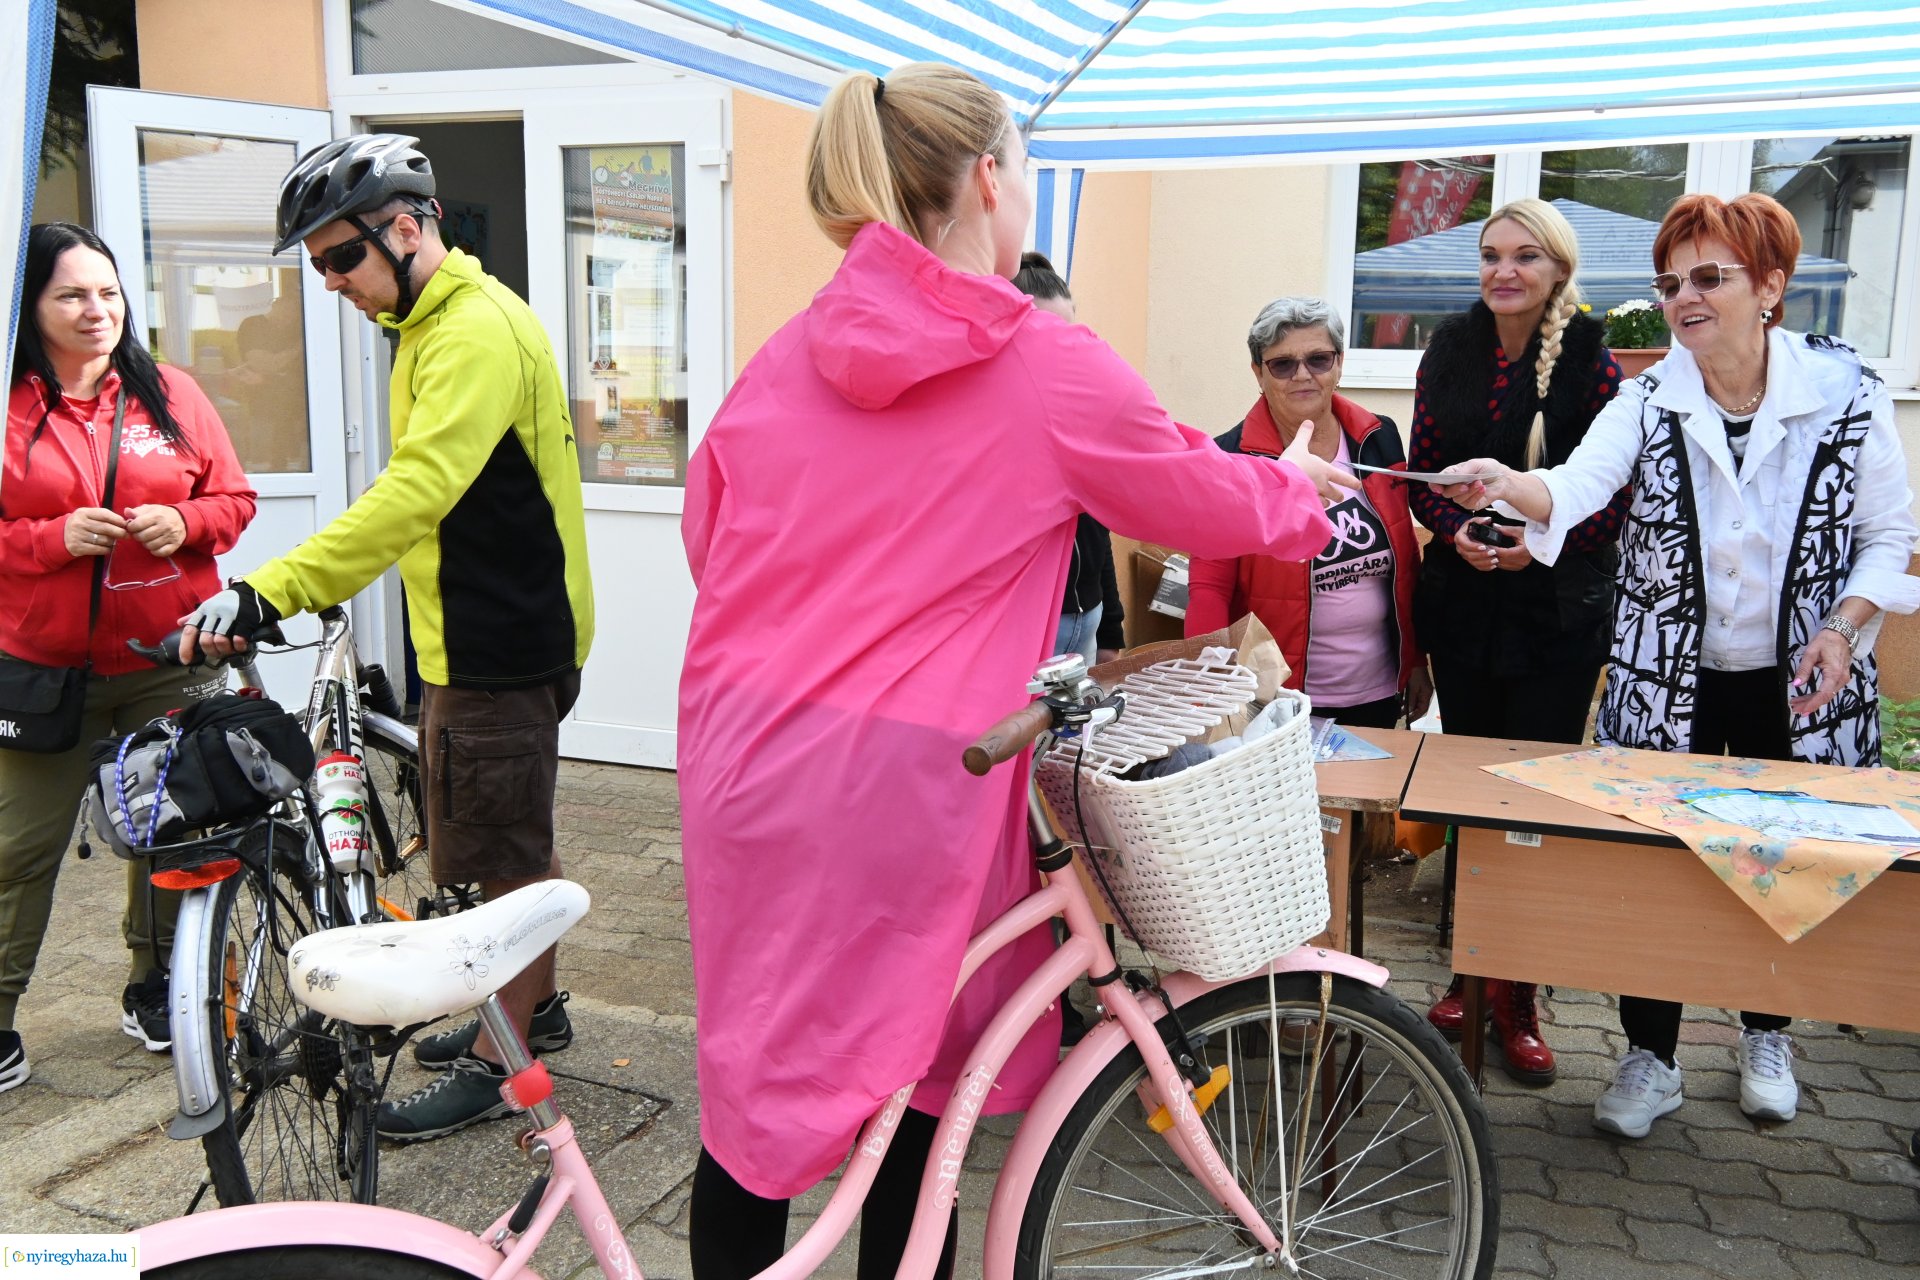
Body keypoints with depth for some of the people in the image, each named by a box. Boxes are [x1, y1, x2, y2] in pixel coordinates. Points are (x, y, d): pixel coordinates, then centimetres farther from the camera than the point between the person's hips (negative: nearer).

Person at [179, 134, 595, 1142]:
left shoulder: (476, 329, -19)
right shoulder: (436, 322, 14)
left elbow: (415, 491, -32)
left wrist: (269, 592, -37)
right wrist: (308, 586, 17)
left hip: (498, 647, -10)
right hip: (483, 634, 10)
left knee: (497, 853, 1)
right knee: (507, 842, 20)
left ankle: (495, 1061, 15)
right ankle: (534, 1004, 36)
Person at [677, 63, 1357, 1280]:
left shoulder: (788, 355, 5)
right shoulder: (1052, 367, -9)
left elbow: (708, 534, 15)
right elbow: (1209, 504, 4)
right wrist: (1297, 484, 25)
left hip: (747, 755, 6)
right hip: (904, 772, -5)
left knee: (758, 1078, 17)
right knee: (911, 1089, 14)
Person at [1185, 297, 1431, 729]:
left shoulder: (1380, 440, 2)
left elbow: (1406, 561, 10)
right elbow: (1209, 588, -12)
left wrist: (1417, 661, 12)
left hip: (1379, 694, 4)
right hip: (1277, 702, -4)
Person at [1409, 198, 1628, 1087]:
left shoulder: (1591, 360, -5)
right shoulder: (1450, 351, 6)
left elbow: (1616, 492, -4)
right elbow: (1422, 471, 8)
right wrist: (1455, 531, -10)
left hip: (1557, 611, -3)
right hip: (1464, 603, 3)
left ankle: (1518, 995, 14)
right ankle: (1466, 971, 24)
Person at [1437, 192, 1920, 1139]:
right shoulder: (1648, 402, -6)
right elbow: (1576, 486, -25)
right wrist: (1507, 487, -46)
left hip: (1797, 682, 0)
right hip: (1669, 681, 0)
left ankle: (1766, 1036, 39)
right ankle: (1649, 1058, 21)